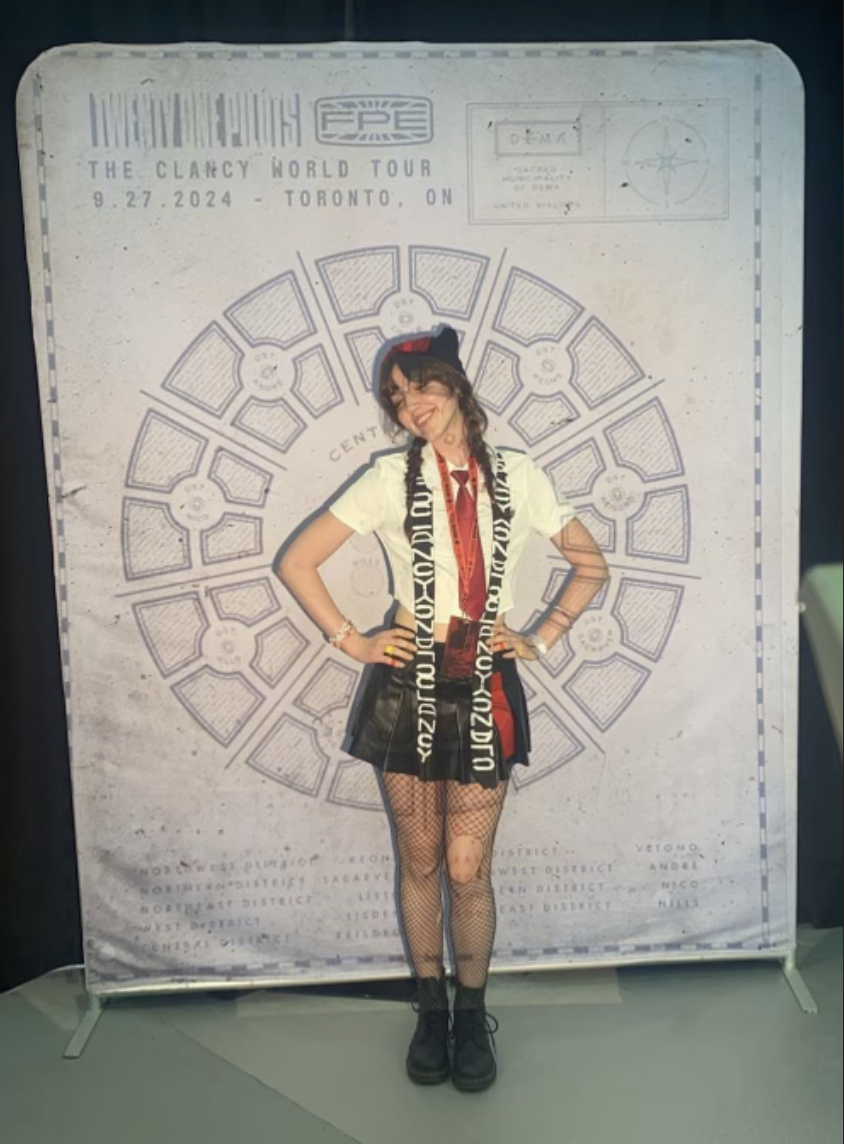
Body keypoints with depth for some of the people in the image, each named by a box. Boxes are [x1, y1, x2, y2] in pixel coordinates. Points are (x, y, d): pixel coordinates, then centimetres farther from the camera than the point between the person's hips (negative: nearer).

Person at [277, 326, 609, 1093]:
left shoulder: (517, 476, 4)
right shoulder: (391, 478, 1)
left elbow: (591, 566, 13)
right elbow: (297, 562, 2)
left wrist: (541, 640, 5)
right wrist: (352, 642, -2)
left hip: (487, 690, 0)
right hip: (409, 686, 0)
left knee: (468, 868, 2)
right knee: (420, 862, 12)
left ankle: (473, 1015, 26)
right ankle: (431, 1011, 31)